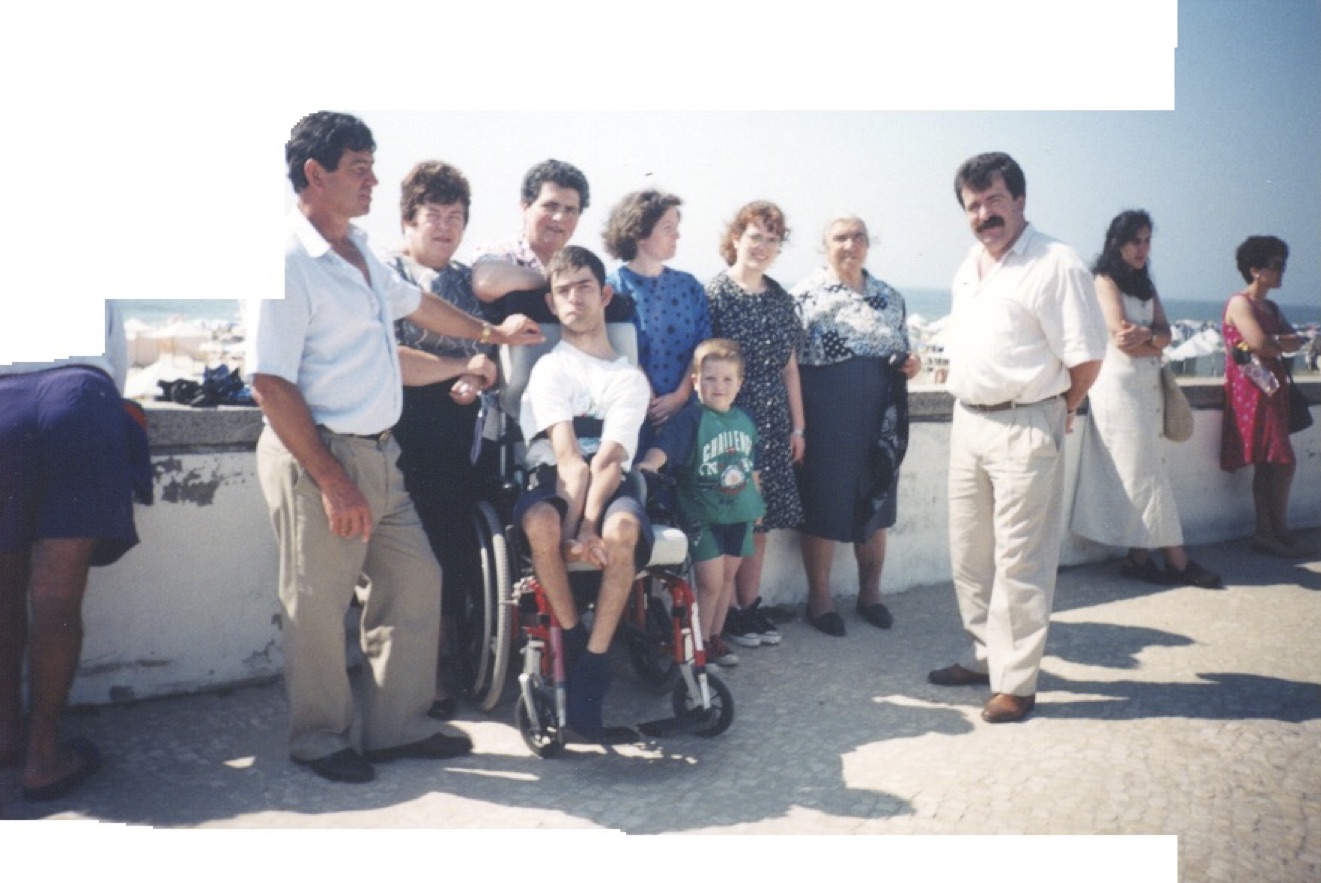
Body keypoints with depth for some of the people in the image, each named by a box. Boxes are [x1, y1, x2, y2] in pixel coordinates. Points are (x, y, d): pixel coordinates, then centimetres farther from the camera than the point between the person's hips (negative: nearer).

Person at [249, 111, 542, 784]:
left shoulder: (360, 253, 11)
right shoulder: (287, 262, -16)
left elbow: (412, 303, 30)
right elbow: (270, 383, -20)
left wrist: (491, 332, 40)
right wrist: (330, 480, -21)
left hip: (378, 453, 9)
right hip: (319, 457, -9)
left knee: (415, 581, 12)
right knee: (318, 607, 4)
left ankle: (398, 727, 27)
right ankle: (318, 741, 25)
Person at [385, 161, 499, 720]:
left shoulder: (469, 280, 17)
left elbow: (491, 355, 17)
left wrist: (477, 383, -6)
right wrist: (461, 365, -10)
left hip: (463, 440, 6)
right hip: (408, 442, -6)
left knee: (457, 554, 8)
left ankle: (436, 665, 23)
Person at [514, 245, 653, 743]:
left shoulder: (630, 379, 9)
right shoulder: (549, 368, 6)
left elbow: (607, 462, -8)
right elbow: (568, 459, -11)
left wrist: (588, 528, -25)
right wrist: (576, 530, -24)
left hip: (608, 489, 1)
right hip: (551, 484, -1)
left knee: (623, 527, -35)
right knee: (542, 522, -36)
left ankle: (590, 666, -25)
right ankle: (576, 643, -15)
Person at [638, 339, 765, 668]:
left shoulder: (744, 421, 6)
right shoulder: (690, 419, -14)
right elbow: (665, 444, -31)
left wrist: (757, 502, 22)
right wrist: (650, 463, -51)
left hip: (740, 514, 6)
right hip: (703, 517, -6)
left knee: (727, 576, 15)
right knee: (710, 582, -5)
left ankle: (716, 637, 31)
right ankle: (700, 643, 13)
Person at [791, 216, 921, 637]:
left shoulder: (891, 297, 12)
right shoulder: (805, 294, -3)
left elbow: (902, 354, 21)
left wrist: (910, 365, -3)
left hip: (879, 416, 5)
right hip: (825, 416, -5)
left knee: (875, 503, 12)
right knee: (822, 505, 3)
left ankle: (870, 592, 28)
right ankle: (819, 596, 18)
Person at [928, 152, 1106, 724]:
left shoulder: (1055, 265, -13)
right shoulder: (969, 267, 13)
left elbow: (1086, 356, -14)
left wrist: (1061, 408, -2)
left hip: (1025, 429, -8)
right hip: (967, 422, 8)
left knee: (1020, 562, -1)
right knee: (969, 555, 15)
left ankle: (1016, 682, 10)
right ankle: (984, 656, 31)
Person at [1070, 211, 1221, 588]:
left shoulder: (1145, 285, 19)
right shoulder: (1106, 281, -3)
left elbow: (1164, 333, 5)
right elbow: (1121, 339, -13)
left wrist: (1145, 335, -15)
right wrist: (1155, 343, 1)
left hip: (1147, 385, 7)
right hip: (1119, 385, -7)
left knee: (1141, 471, 4)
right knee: (1145, 473, -5)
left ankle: (1140, 557, 5)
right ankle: (1175, 560, -1)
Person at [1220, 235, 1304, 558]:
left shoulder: (1271, 308, 20)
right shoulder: (1240, 303, -7)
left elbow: (1297, 341, 9)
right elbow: (1262, 346, -17)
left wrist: (1273, 342, -8)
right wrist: (1283, 342, 1)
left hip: (1270, 388, 9)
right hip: (1250, 389, -9)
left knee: (1267, 464, 6)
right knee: (1283, 460, -10)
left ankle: (1266, 533, 8)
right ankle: (1280, 532, -1)